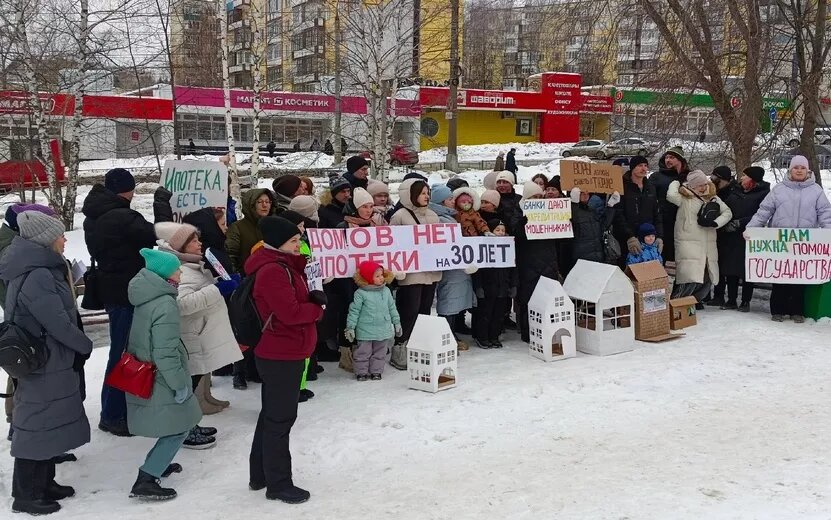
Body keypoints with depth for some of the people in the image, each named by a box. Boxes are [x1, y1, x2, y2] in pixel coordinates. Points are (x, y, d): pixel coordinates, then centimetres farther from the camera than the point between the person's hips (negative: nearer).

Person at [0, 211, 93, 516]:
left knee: (50, 424, 18)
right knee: (38, 426, 2)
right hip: (45, 365, -10)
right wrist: (85, 346, -8)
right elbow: (58, 322, -23)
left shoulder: (39, 270, 8)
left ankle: (43, 484, 31)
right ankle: (26, 496, 15)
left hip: (51, 362, 10)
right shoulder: (37, 277, -24)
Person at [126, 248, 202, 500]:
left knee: (174, 426, 24)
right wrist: (180, 384, -17)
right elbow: (165, 354, -25)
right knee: (179, 428, 2)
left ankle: (157, 464, 35)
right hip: (160, 381, -9)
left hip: (145, 376, 9)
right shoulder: (165, 305, -23)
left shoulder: (146, 299, 5)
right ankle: (145, 481, -2)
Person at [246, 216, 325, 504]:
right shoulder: (272, 271, -20)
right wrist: (317, 307, -9)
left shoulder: (285, 265, 12)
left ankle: (260, 475, 31)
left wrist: (313, 297, -9)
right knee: (281, 418, 0)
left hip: (283, 353, 11)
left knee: (272, 415, 19)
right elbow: (290, 313, -26)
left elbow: (298, 298, 13)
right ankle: (278, 484, 11)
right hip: (282, 355, -11)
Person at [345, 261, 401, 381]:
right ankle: (361, 372, 16)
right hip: (365, 331, -4)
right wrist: (350, 327, -7)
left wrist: (396, 323, 15)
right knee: (363, 352, 3)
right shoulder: (360, 293, -9)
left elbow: (392, 308, 14)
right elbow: (354, 311, -6)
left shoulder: (386, 291, 4)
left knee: (380, 353, 11)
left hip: (384, 330, 4)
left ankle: (376, 371, 22)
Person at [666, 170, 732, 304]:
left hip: (709, 246, 7)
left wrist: (715, 223, -6)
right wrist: (676, 183, -2)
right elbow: (671, 195, -23)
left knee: (707, 280, 10)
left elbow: (727, 212, 13)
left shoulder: (713, 198, 14)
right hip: (688, 245, -6)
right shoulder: (685, 198, -4)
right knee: (691, 280, -17)